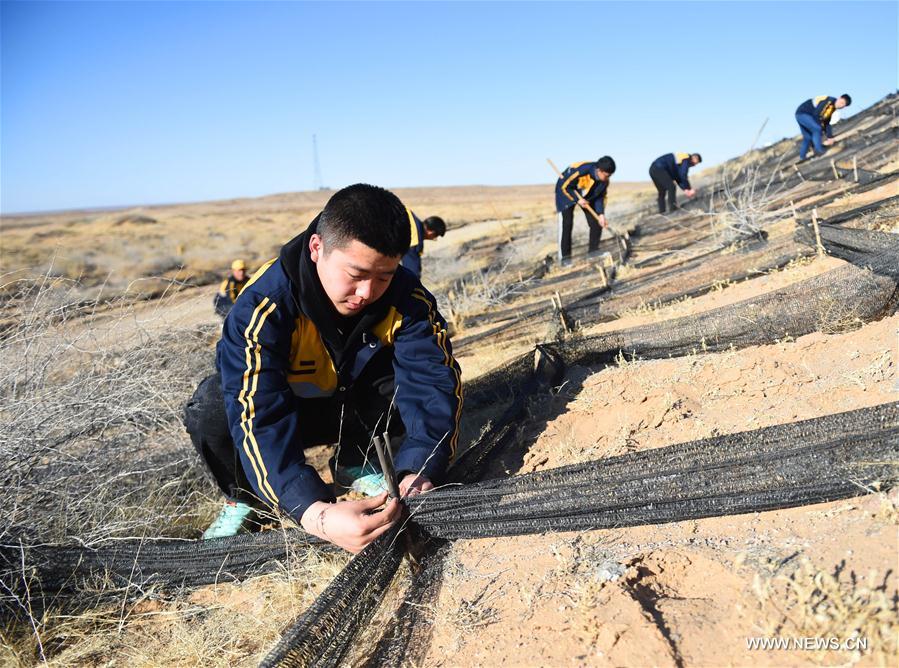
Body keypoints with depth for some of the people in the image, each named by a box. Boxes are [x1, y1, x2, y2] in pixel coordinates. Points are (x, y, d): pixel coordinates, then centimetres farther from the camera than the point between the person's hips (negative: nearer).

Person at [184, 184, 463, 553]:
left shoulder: (406, 299, -24)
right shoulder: (263, 304, -33)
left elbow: (434, 384, -30)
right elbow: (258, 419, -42)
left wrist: (417, 473, -47)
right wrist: (317, 514, -55)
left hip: (357, 407, 3)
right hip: (283, 410, -2)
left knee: (424, 369, -26)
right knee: (210, 407, -34)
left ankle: (356, 465, 1)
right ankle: (245, 498, -1)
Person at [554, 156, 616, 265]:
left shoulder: (605, 180, -19)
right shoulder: (581, 170, -39)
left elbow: (600, 197, -5)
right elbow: (565, 186, -26)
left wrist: (601, 214, -16)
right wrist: (578, 199, -27)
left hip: (587, 196, 6)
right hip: (566, 192, -6)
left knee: (596, 223, -3)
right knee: (566, 224, -14)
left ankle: (594, 251, 11)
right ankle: (564, 257, -8)